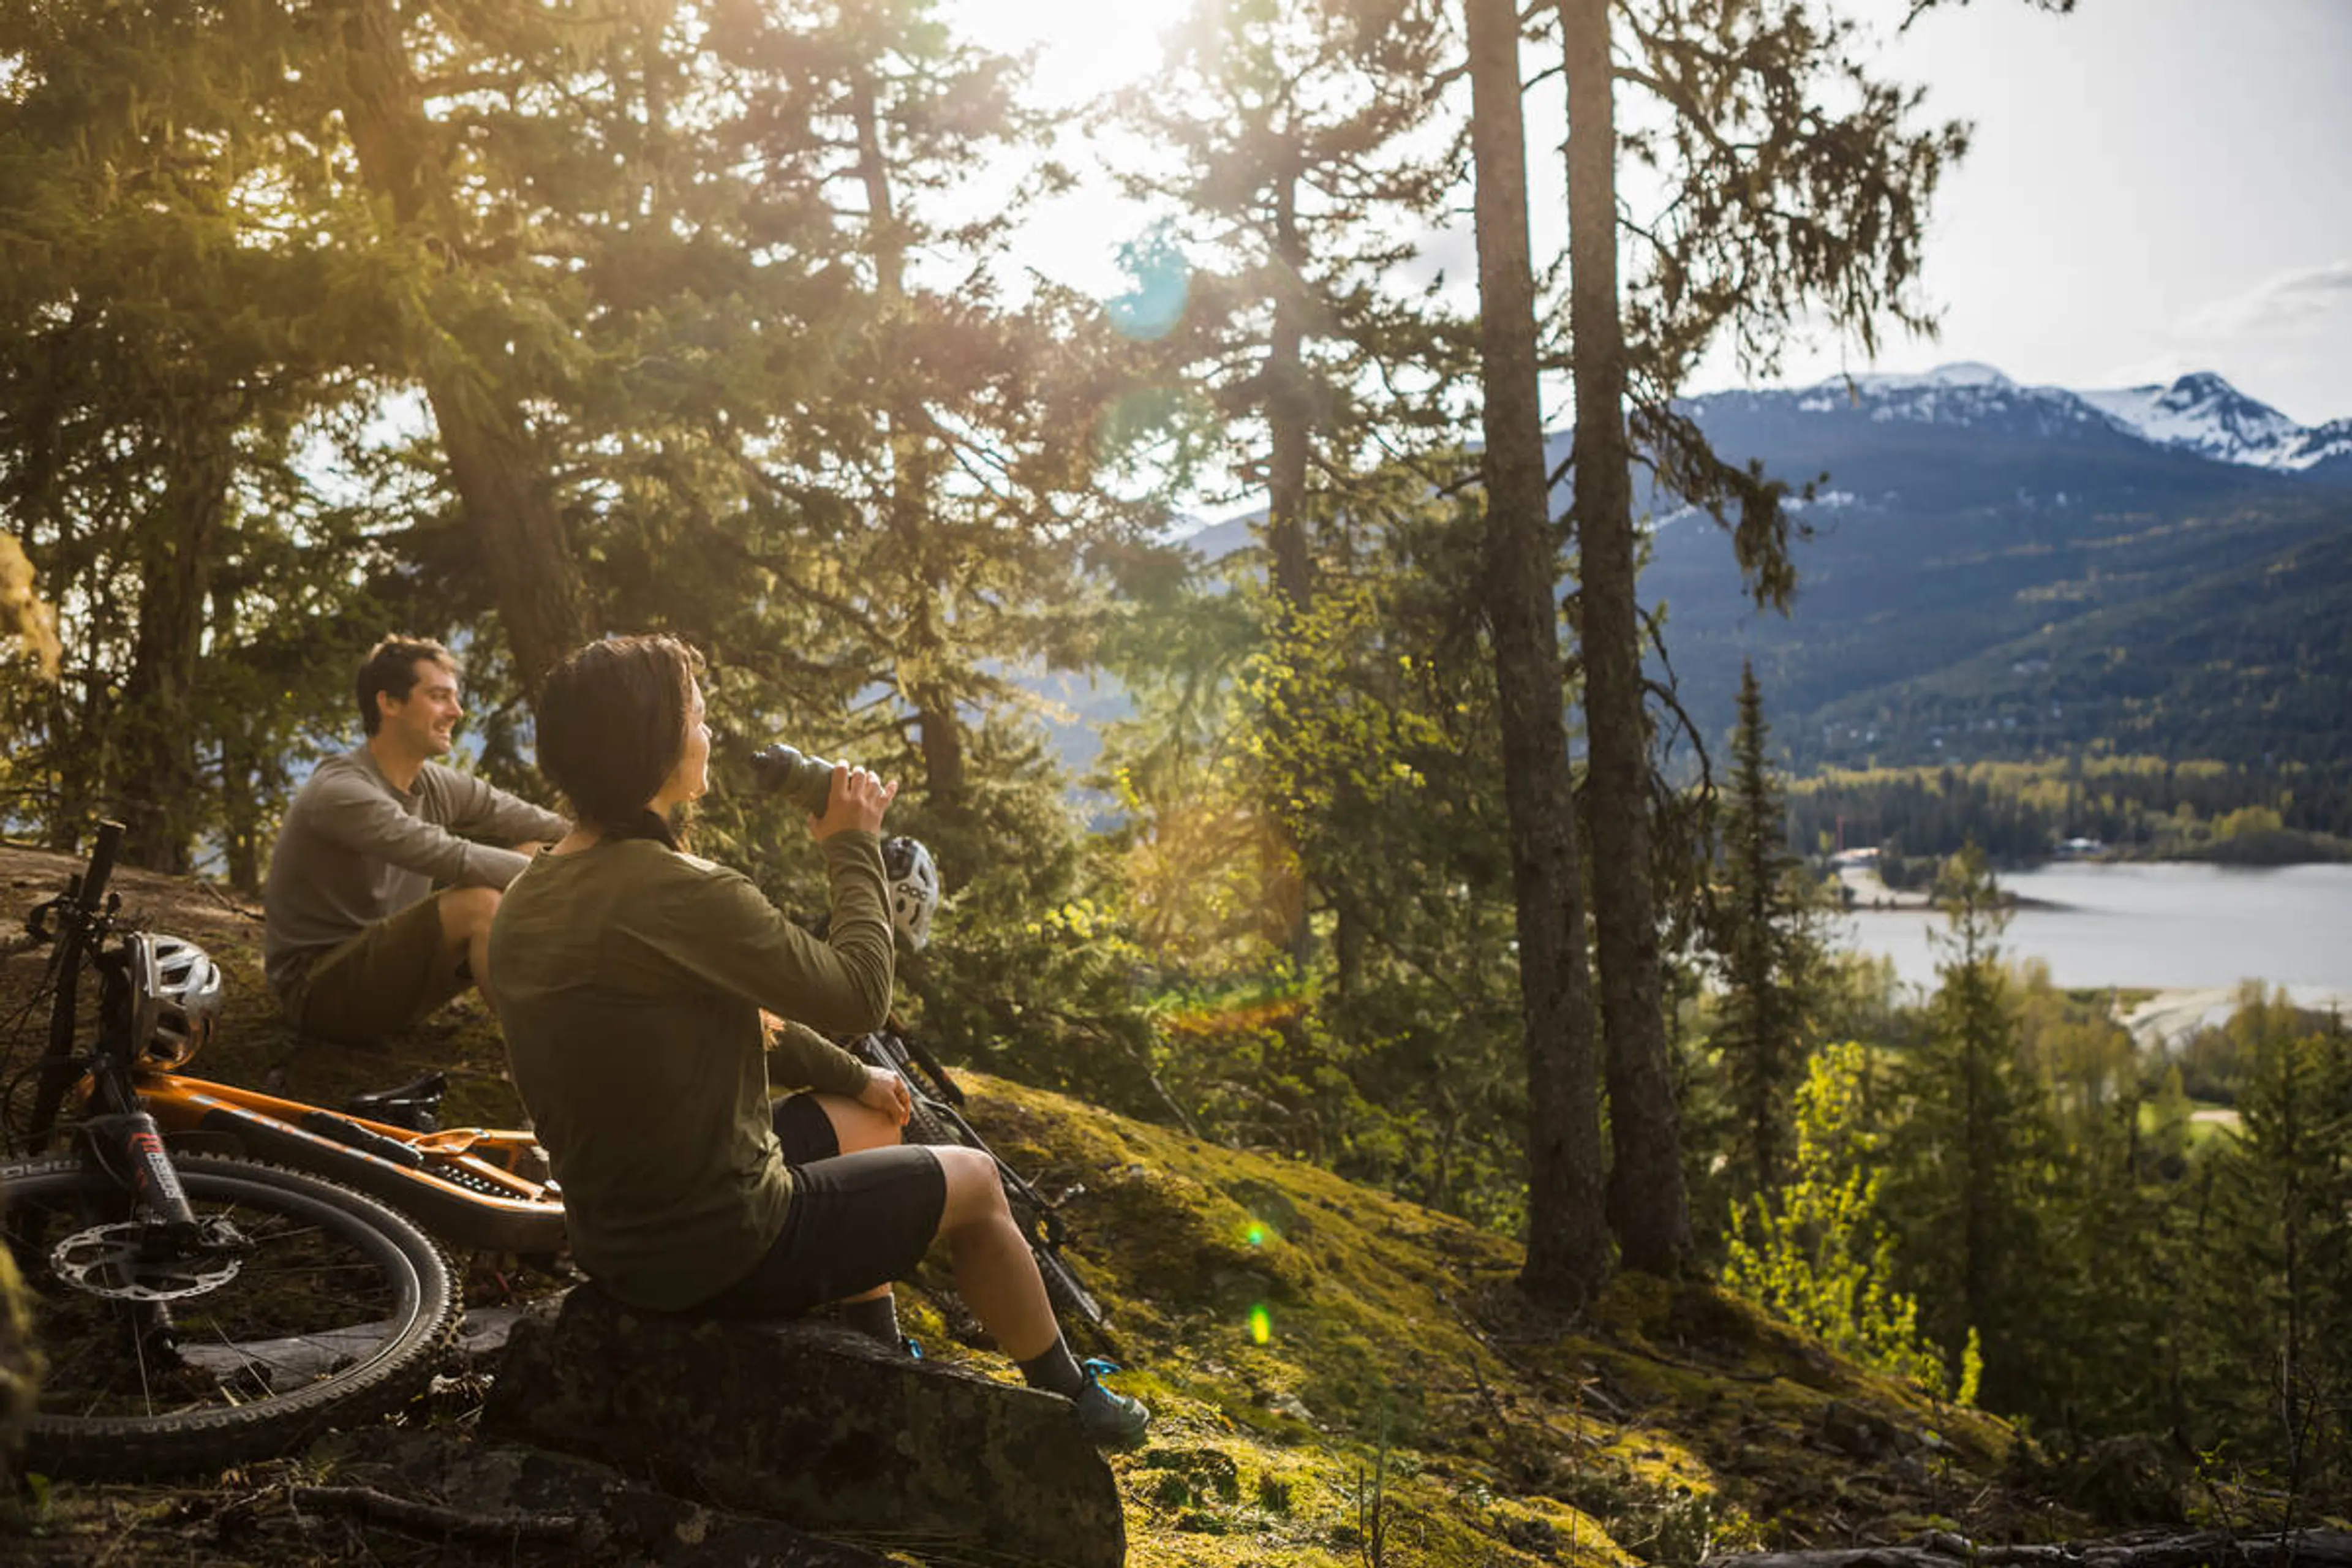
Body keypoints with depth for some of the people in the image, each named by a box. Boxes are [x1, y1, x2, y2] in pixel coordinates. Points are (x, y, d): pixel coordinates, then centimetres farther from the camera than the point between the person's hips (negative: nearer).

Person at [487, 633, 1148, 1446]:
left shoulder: (525, 903, 2)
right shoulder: (677, 896, -29)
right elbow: (859, 992, -19)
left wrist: (848, 1076, 17)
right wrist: (855, 848, -6)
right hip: (725, 1253, -9)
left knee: (866, 1121, 30)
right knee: (974, 1181, 13)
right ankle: (1073, 1403, 32)